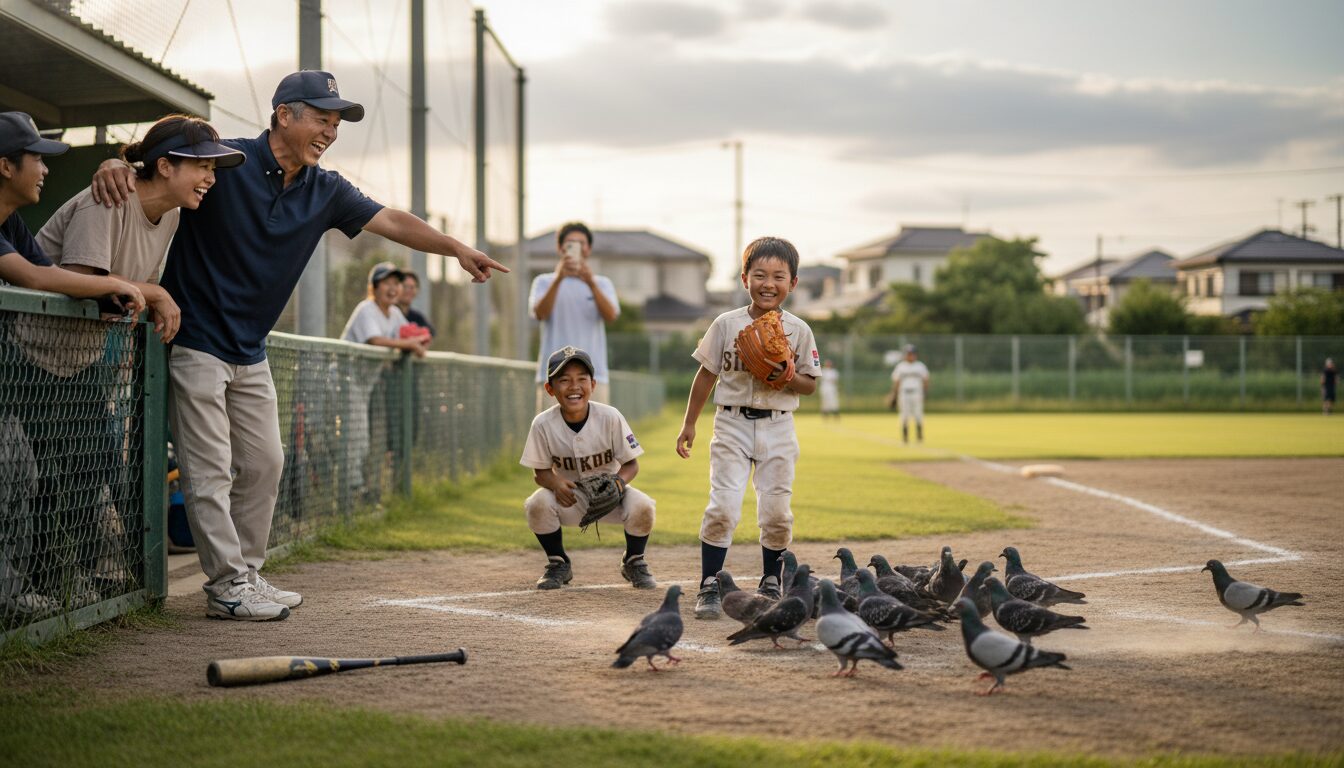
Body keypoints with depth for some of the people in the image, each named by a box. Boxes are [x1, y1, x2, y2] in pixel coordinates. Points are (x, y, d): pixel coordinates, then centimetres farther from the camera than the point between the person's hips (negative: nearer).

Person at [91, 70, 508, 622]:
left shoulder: (324, 192, 4)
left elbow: (389, 221, 3)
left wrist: (455, 248, -9)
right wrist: (115, 165, -42)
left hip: (251, 353, 8)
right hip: (195, 342, -7)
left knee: (264, 463, 11)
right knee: (210, 471, -5)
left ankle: (246, 574, 21)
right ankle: (228, 588, -1)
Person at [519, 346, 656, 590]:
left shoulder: (610, 417, -19)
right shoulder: (543, 424, -17)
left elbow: (631, 464, -11)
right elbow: (540, 471, -8)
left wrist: (618, 481, -33)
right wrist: (556, 483, -31)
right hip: (570, 497, 1)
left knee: (642, 506, -30)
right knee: (537, 504, -29)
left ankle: (633, 563, 4)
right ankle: (559, 565, 0)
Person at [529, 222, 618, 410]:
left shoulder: (602, 284, 13)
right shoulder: (544, 282, 10)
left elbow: (610, 315, -8)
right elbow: (540, 313, -11)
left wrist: (591, 283, -25)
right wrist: (558, 279, -25)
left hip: (593, 375, 1)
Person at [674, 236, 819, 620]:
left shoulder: (798, 330, 0)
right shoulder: (727, 324, -3)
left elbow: (810, 384, 7)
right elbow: (707, 375, 5)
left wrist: (791, 379, -15)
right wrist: (689, 425, 6)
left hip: (777, 427, 1)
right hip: (732, 423, -1)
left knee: (776, 512, 5)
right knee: (723, 506, -11)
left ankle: (770, 585, 23)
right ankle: (709, 587, -3)